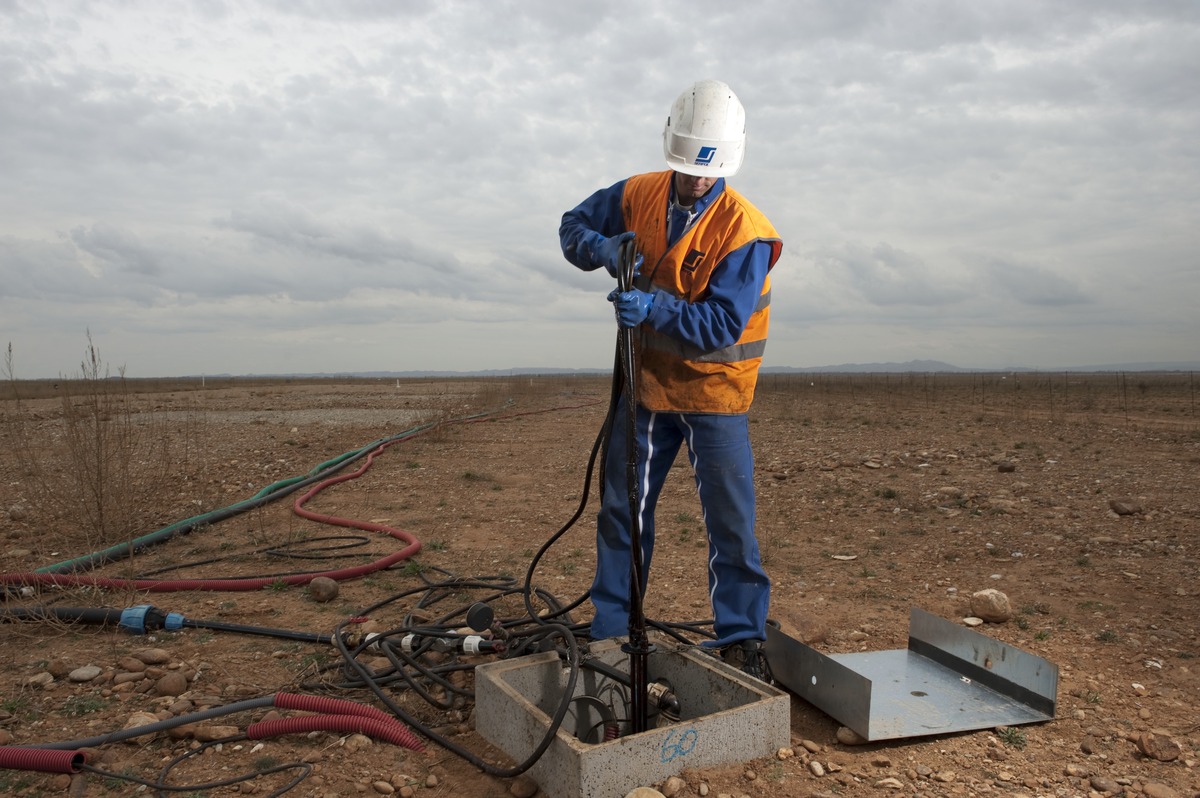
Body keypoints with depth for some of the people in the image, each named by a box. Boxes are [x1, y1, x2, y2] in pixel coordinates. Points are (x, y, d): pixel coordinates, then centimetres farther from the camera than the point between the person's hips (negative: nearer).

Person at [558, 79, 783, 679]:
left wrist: (654, 307, -36)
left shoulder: (745, 231, -18)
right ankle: (610, 634, 24)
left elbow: (723, 324, -23)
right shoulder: (638, 196, -4)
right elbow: (573, 225, 9)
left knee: (732, 522, 0)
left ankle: (741, 640, 16)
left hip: (713, 390, -4)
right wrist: (601, 248, -14)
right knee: (622, 511, 10)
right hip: (644, 383, 4)